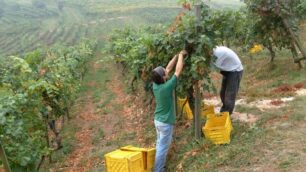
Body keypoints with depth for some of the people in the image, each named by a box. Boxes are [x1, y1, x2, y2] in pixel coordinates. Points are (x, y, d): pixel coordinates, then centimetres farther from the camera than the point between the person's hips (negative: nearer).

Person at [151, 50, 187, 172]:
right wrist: (181, 55, -3)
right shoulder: (167, 87, -25)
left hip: (158, 120, 8)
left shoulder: (155, 85, -5)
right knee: (162, 148, 2)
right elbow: (178, 70, -15)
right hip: (166, 122, -8)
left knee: (160, 145, 19)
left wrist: (177, 56, 9)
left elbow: (168, 68, 5)